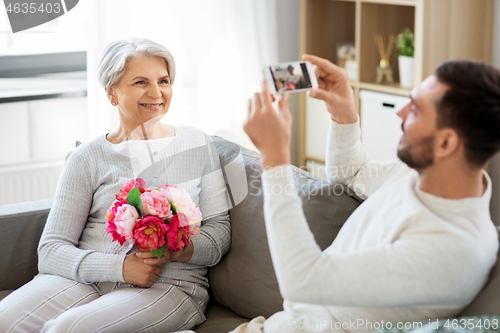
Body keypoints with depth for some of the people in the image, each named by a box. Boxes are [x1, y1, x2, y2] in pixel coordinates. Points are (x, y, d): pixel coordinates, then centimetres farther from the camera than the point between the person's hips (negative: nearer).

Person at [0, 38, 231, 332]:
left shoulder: (197, 145, 12)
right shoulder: (88, 159, 7)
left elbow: (220, 230, 9)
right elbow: (51, 251, 1)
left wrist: (176, 251, -13)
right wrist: (120, 267, -16)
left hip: (170, 284, -1)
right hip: (87, 279, 1)